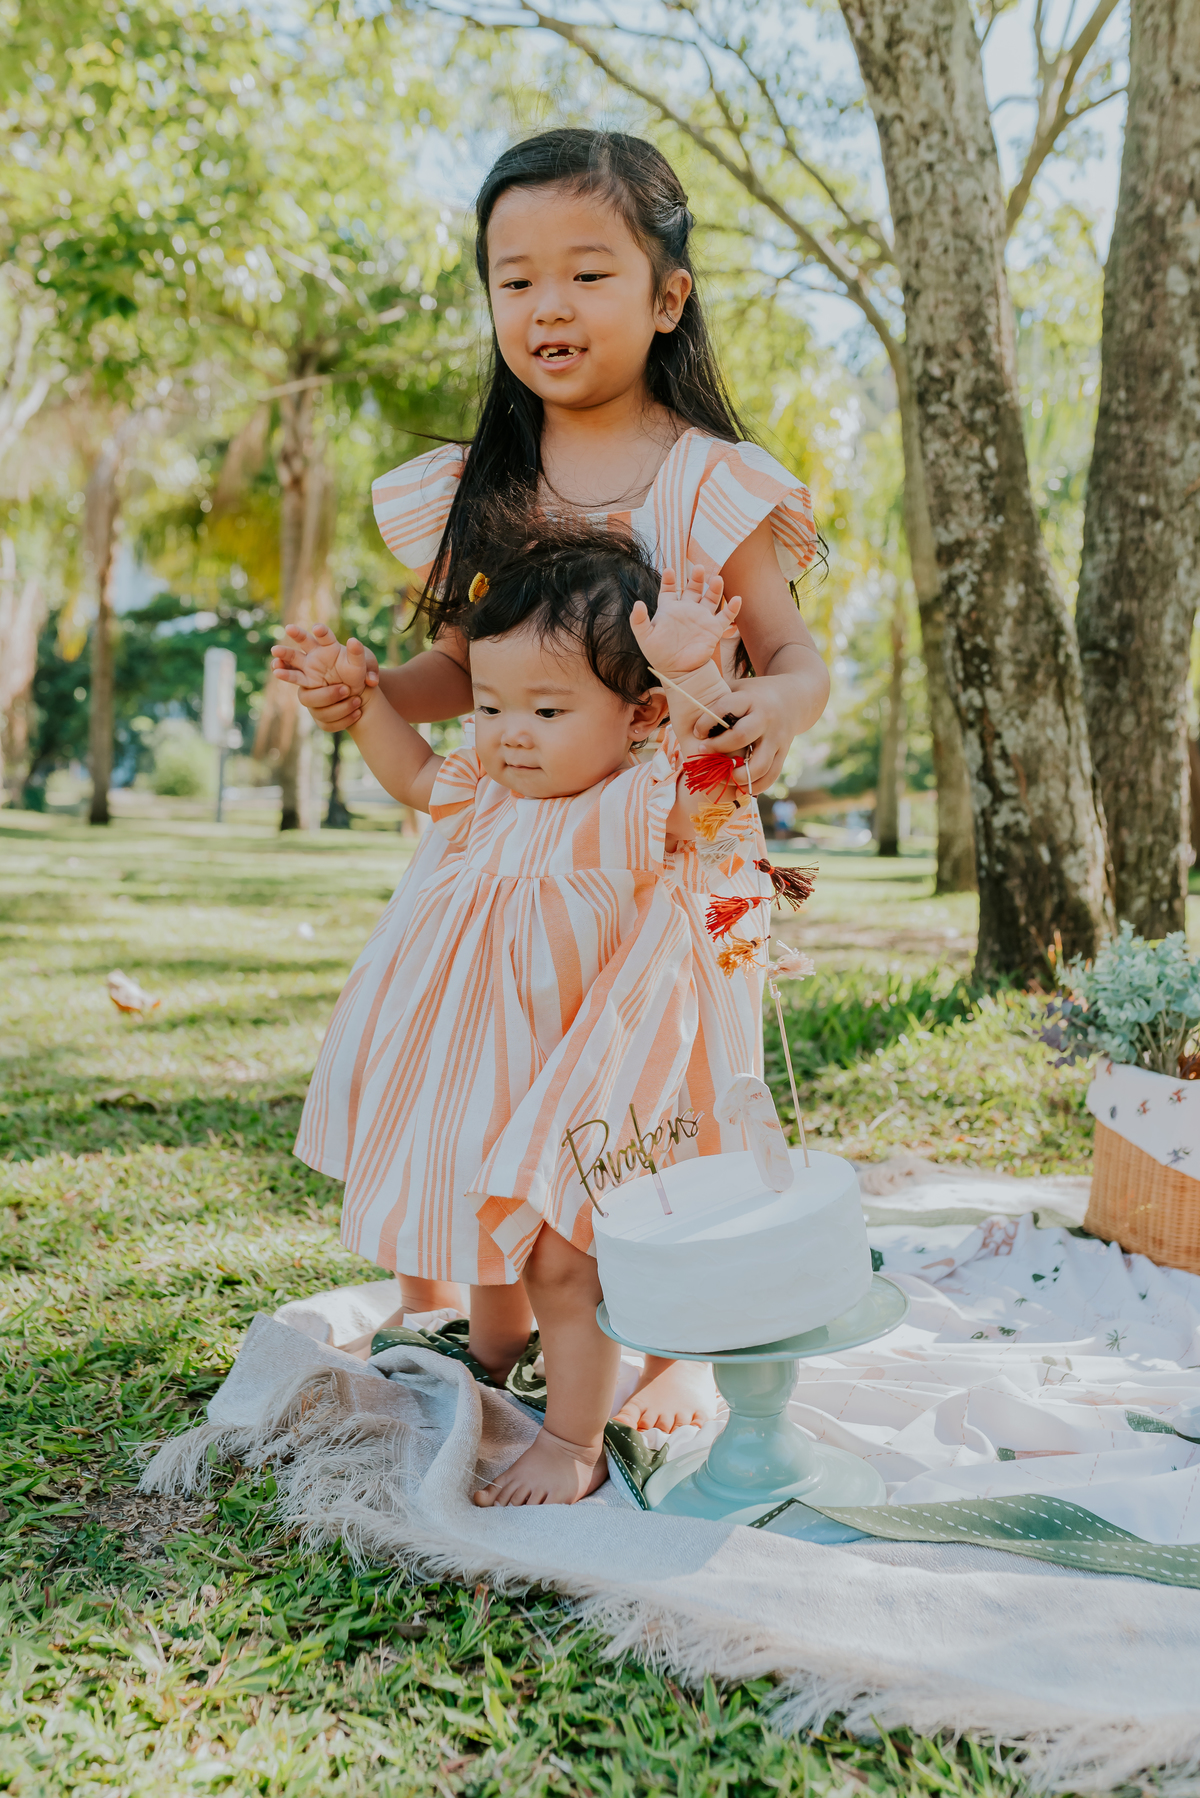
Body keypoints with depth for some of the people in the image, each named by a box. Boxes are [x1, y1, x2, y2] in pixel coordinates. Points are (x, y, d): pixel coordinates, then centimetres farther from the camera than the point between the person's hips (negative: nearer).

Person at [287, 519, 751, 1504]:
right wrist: (362, 694, 15)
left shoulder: (638, 810, -19)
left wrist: (694, 678, -51)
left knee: (562, 1261, -1)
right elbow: (415, 775, 23)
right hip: (479, 1080, 7)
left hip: (575, 1093, -7)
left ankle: (573, 1444, 17)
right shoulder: (487, 795, 3)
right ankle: (493, 1350, 52)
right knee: (490, 1233, 25)